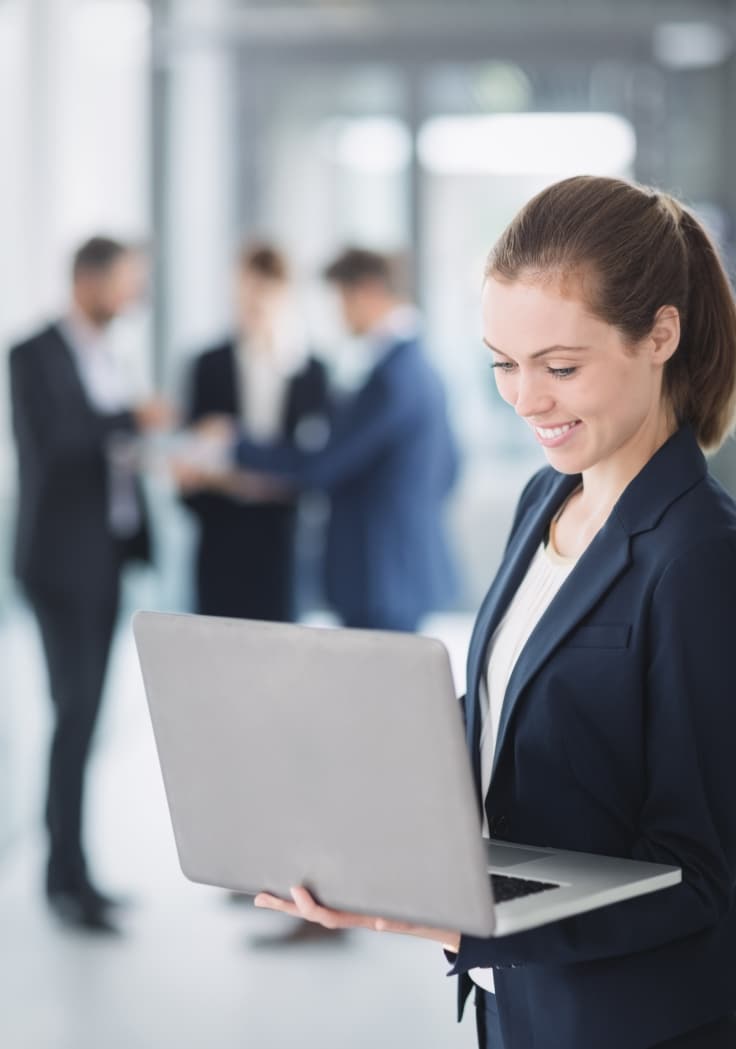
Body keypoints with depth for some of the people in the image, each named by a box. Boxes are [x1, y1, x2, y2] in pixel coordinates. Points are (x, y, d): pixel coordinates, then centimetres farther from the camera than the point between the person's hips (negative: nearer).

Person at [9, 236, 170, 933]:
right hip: (62, 559, -8)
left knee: (84, 717, 6)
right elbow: (50, 440, -20)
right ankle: (67, 875, -9)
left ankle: (67, 872, 10)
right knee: (76, 711, -12)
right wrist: (133, 421, -20)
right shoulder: (36, 355, -8)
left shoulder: (103, 356, 17)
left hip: (105, 556, 8)